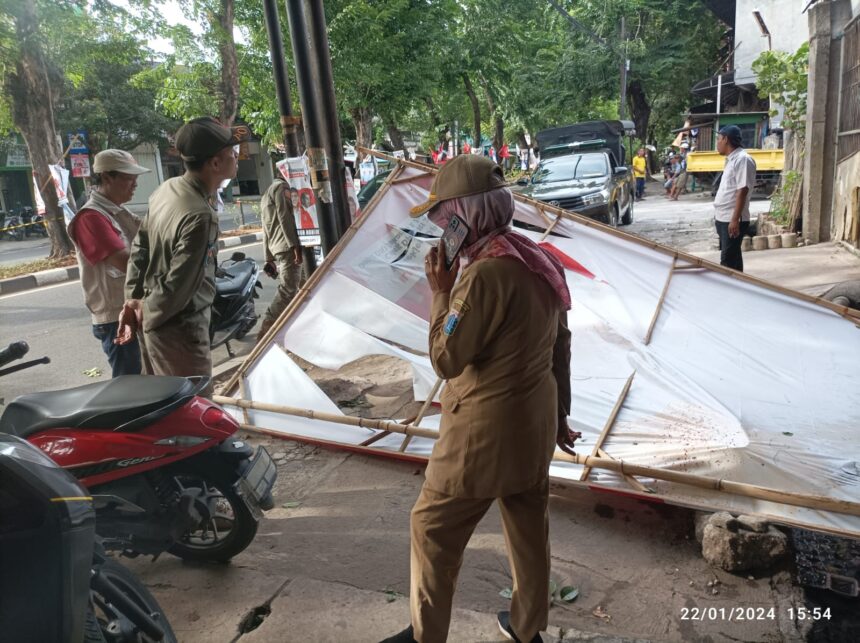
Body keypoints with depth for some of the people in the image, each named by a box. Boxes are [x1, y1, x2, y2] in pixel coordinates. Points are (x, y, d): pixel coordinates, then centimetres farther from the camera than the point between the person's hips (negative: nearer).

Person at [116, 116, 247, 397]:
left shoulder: (167, 188, 2)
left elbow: (139, 247, 10)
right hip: (177, 328, -9)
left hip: (155, 321, 9)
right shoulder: (199, 216, -27)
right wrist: (146, 316, -7)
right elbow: (179, 287, -24)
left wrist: (132, 299, 9)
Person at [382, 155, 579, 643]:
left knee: (433, 527, 10)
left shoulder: (485, 274, -25)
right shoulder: (542, 263, 3)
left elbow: (446, 360, -20)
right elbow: (561, 347, 10)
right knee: (530, 527, 21)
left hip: (485, 430, -8)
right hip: (535, 423, 9)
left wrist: (441, 291, -12)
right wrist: (559, 414, 19)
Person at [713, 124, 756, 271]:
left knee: (727, 262, -7)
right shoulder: (731, 159, 15)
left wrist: (735, 219, -24)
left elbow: (742, 191, -20)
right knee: (733, 258, 15)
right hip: (724, 219, 10)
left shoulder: (743, 159, -14)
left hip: (733, 220, -10)